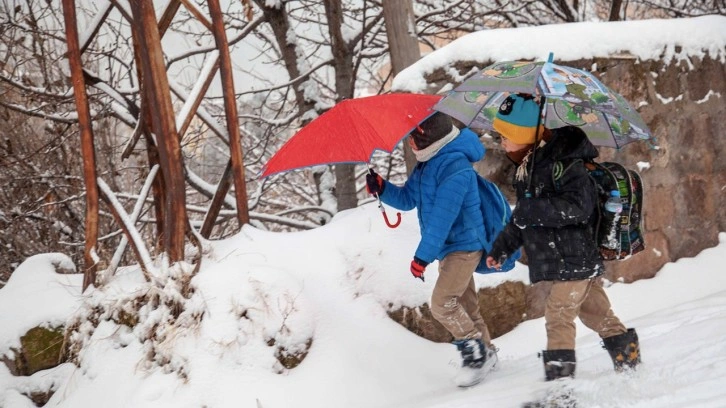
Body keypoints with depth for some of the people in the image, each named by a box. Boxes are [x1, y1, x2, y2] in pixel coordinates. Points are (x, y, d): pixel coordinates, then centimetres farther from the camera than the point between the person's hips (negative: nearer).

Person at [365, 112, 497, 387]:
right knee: (464, 304, 16)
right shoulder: (426, 165, 6)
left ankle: (477, 352, -4)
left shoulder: (455, 168, -25)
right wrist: (381, 188, -7)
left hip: (464, 245, -10)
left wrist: (423, 256, -26)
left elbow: (442, 217, -27)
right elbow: (407, 199, 13)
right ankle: (484, 352, 29)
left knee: (442, 303, -16)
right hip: (448, 248, 10)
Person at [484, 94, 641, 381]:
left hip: (575, 258, -9)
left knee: (558, 315, -13)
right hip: (572, 260, 9)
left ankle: (559, 381, -15)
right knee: (598, 314, 17)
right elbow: (525, 217, 23)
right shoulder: (529, 167, 12)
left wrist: (532, 210, -28)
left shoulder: (564, 163, -19)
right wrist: (502, 246, 19)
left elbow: (578, 207, -28)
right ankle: (629, 364, 27)